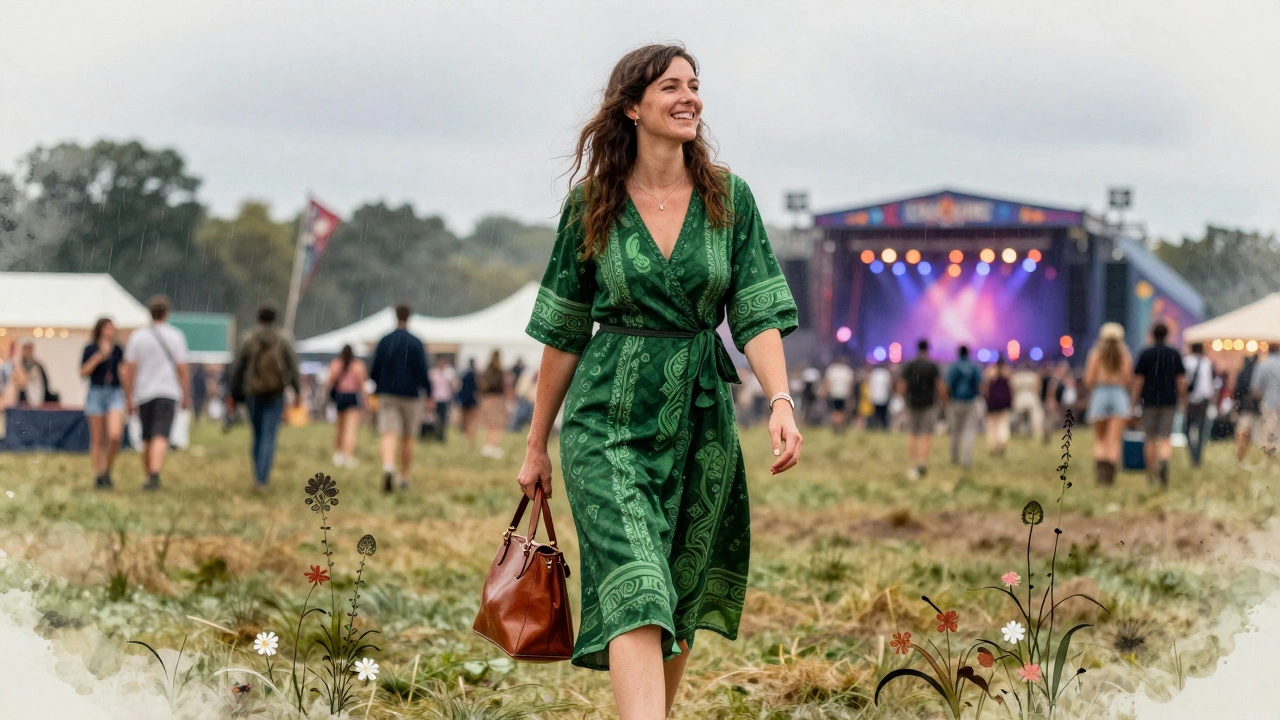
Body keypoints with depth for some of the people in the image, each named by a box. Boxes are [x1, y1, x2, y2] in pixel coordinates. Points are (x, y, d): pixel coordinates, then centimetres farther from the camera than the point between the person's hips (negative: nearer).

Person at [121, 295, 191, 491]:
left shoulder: (137, 337, 4)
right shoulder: (175, 336, 0)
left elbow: (128, 370, 1)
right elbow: (183, 370, -2)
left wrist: (128, 398, 6)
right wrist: (186, 396, 7)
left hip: (144, 394, 2)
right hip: (168, 393, -2)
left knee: (147, 438, 15)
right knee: (160, 436, -12)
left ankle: (148, 475, 20)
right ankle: (154, 476, -28)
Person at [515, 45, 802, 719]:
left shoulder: (729, 199, 3)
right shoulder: (591, 205, 0)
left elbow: (757, 313, -3)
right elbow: (564, 331, 6)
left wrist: (781, 400, -20)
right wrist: (536, 444, 10)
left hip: (700, 417, 3)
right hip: (610, 418, -3)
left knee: (681, 602, 11)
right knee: (636, 593, -18)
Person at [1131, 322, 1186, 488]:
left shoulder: (1145, 354, -1)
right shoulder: (1175, 355, 3)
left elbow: (1138, 381, -2)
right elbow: (1182, 381, 2)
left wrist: (1134, 402, 3)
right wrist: (1182, 399, 12)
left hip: (1150, 401, -1)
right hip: (1169, 401, 1)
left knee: (1151, 439, 10)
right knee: (1165, 438, 1)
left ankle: (1151, 475, 13)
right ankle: (1164, 460, -29)